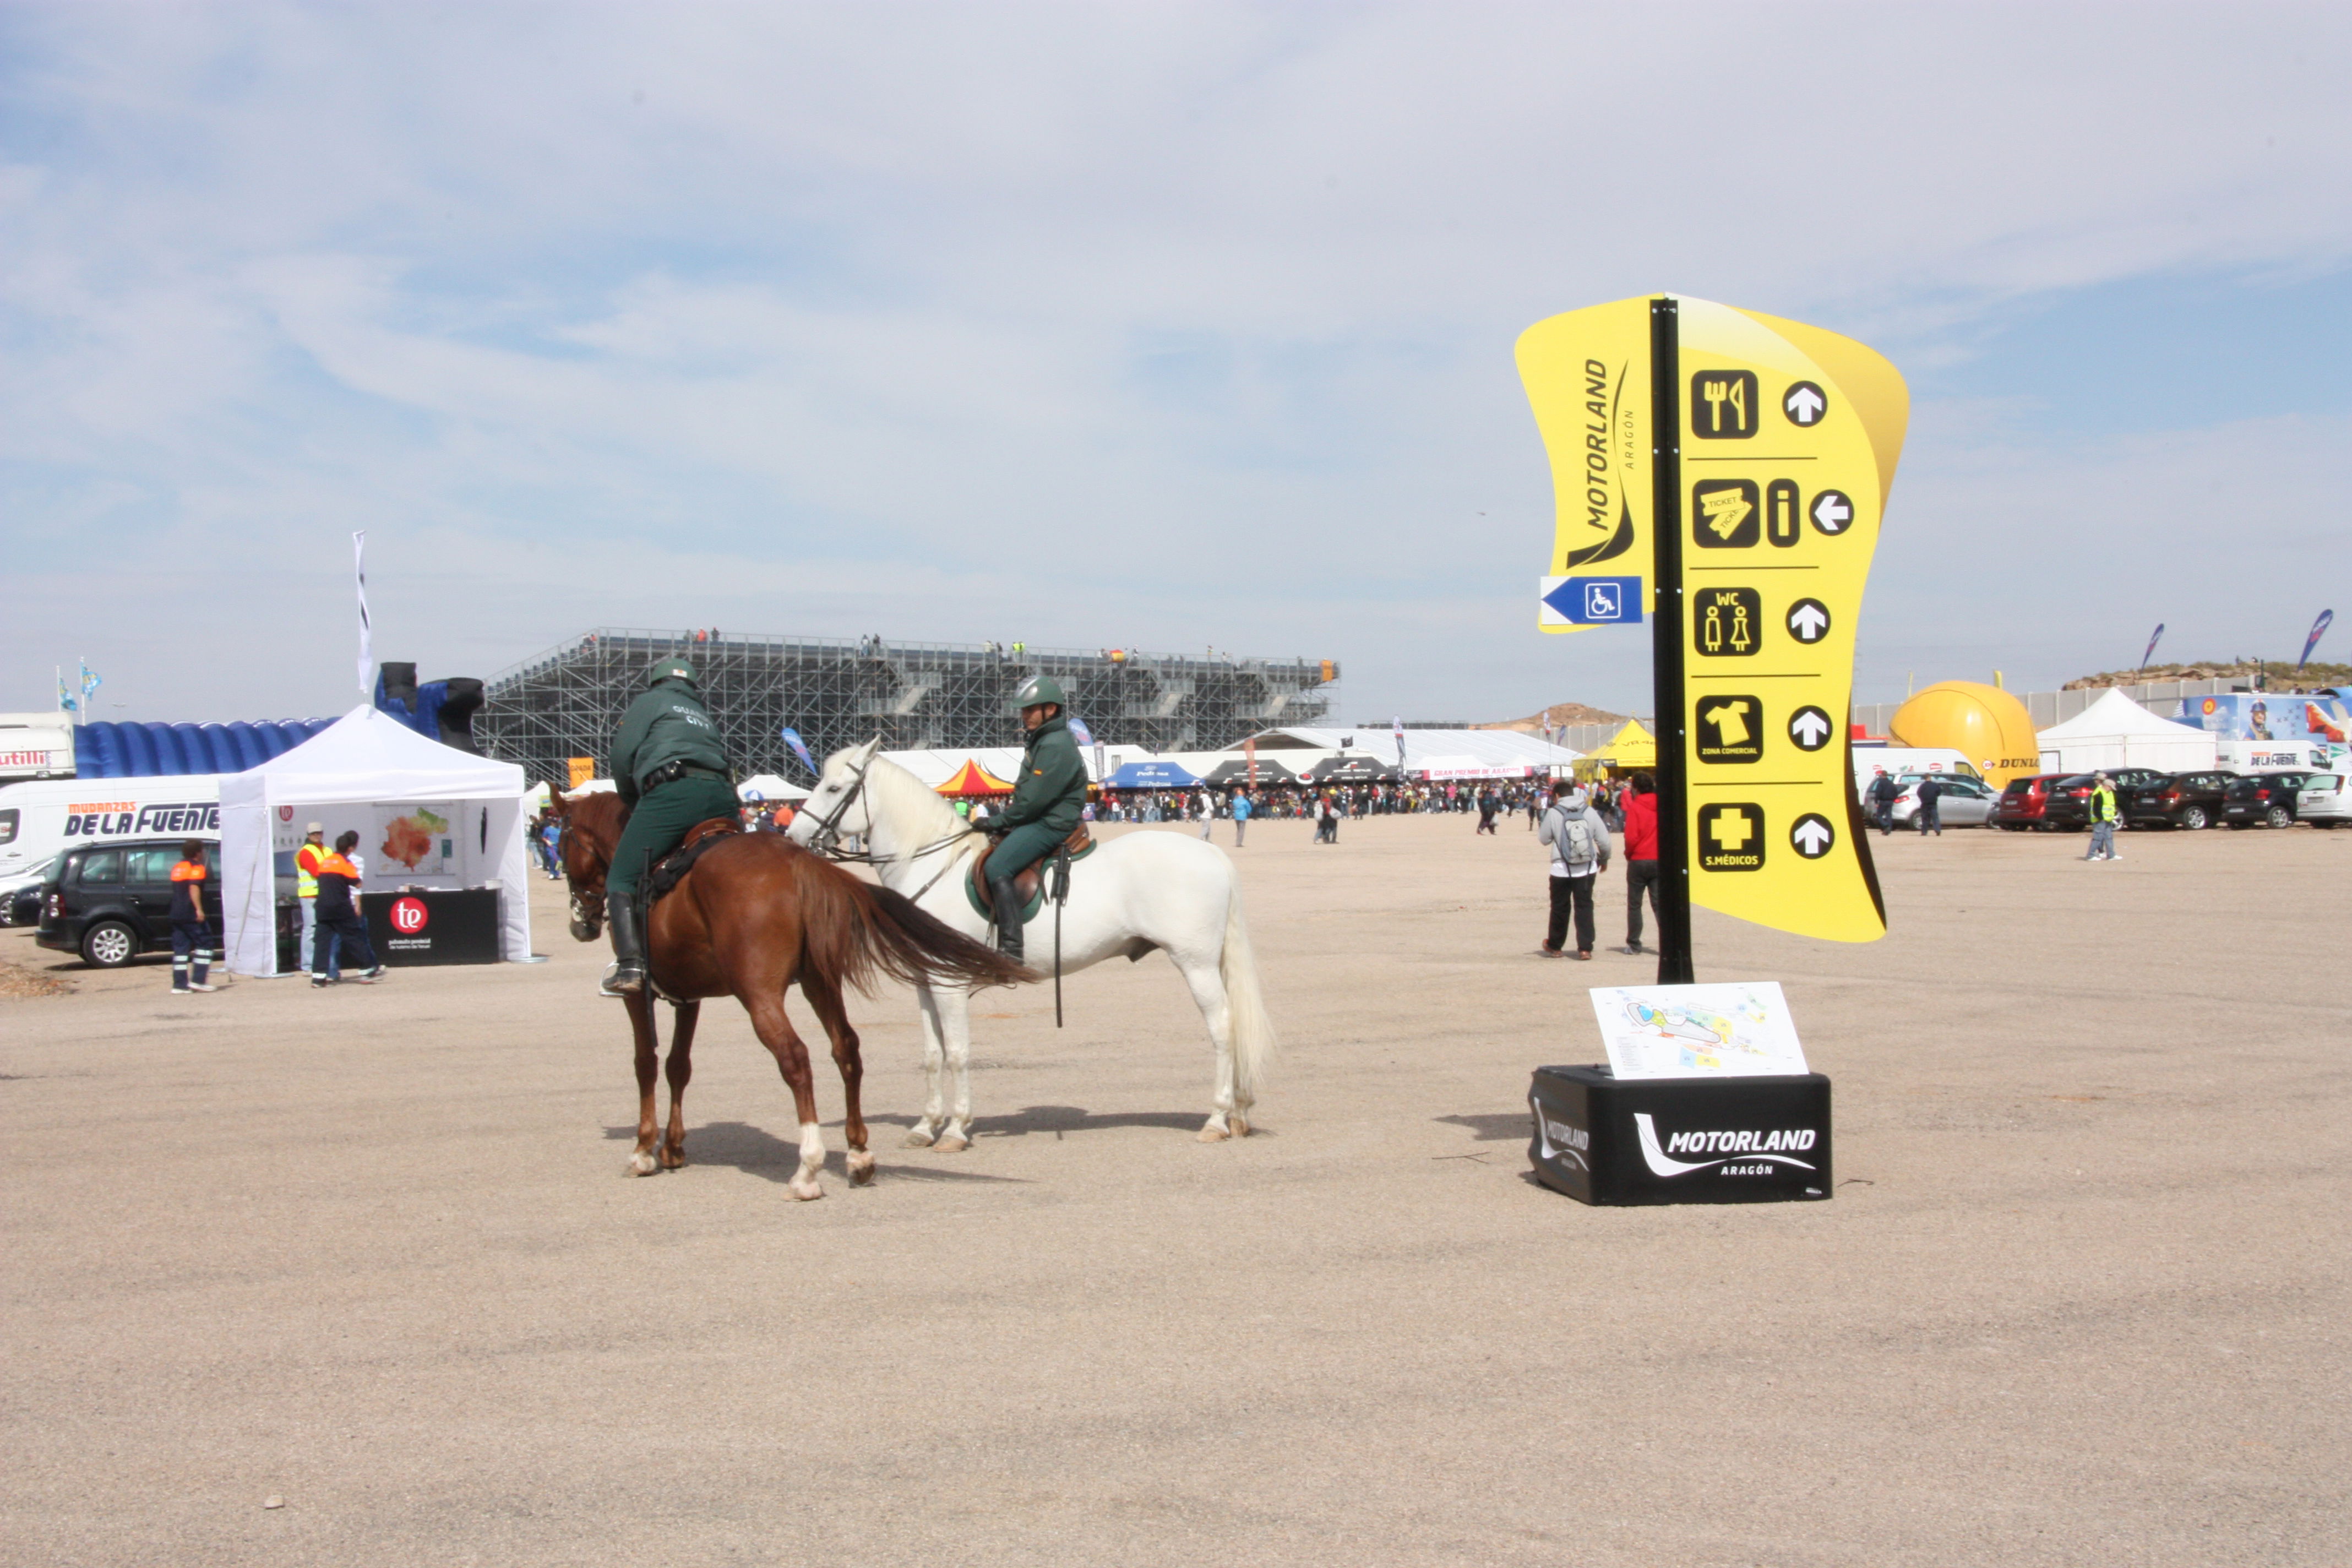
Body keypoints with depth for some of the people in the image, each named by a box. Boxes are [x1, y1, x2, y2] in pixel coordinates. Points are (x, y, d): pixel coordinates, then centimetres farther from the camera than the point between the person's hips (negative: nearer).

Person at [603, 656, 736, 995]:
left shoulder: (651, 700, 19)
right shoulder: (705, 717, 37)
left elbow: (623, 755, 9)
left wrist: (633, 803, 24)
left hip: (674, 791, -6)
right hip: (723, 797, 6)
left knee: (621, 880, -2)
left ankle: (630, 966, -20)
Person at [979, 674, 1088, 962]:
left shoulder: (1056, 746, -16)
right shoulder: (1041, 741, 18)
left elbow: (1035, 799, -21)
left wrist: (997, 822, -12)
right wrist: (1001, 820, 9)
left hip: (1051, 825, -12)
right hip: (1037, 822, 12)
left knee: (997, 868, -26)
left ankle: (1010, 949, -33)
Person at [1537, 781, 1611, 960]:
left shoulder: (1553, 813, -7)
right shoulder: (1589, 812, -2)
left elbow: (1545, 839, 2)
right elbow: (1604, 840, 0)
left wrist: (1540, 828, 22)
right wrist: (1604, 859, 16)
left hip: (1562, 870, -1)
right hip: (1587, 869, 1)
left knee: (1560, 908, 13)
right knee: (1585, 907, 6)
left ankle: (1554, 946, 26)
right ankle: (1585, 948, 1)